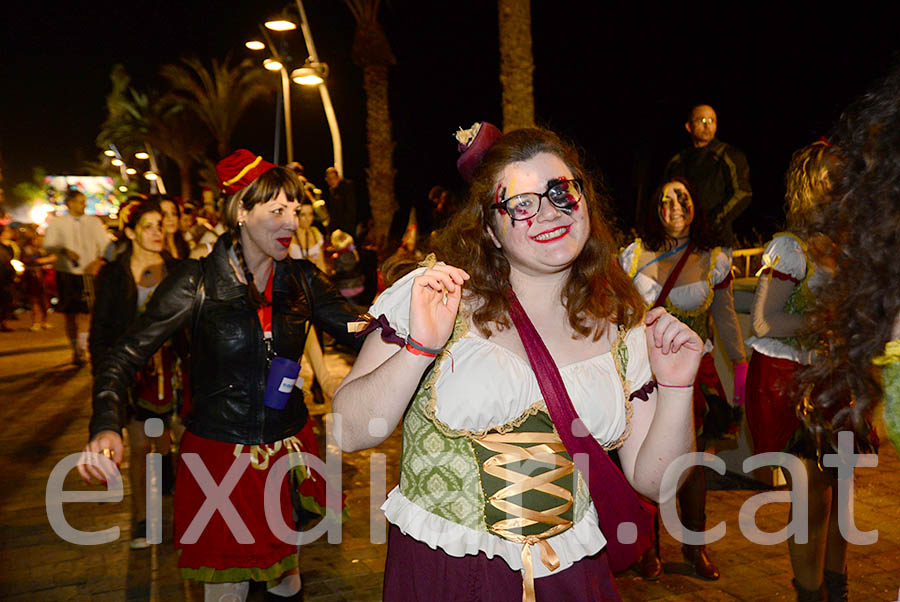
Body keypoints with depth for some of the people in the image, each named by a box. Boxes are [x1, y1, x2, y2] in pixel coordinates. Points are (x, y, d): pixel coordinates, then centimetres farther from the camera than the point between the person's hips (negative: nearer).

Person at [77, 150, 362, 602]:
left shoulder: (301, 280, -1)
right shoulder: (199, 281, -12)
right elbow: (125, 356, -14)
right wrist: (106, 427, -31)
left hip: (289, 452, 4)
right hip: (219, 454, -3)